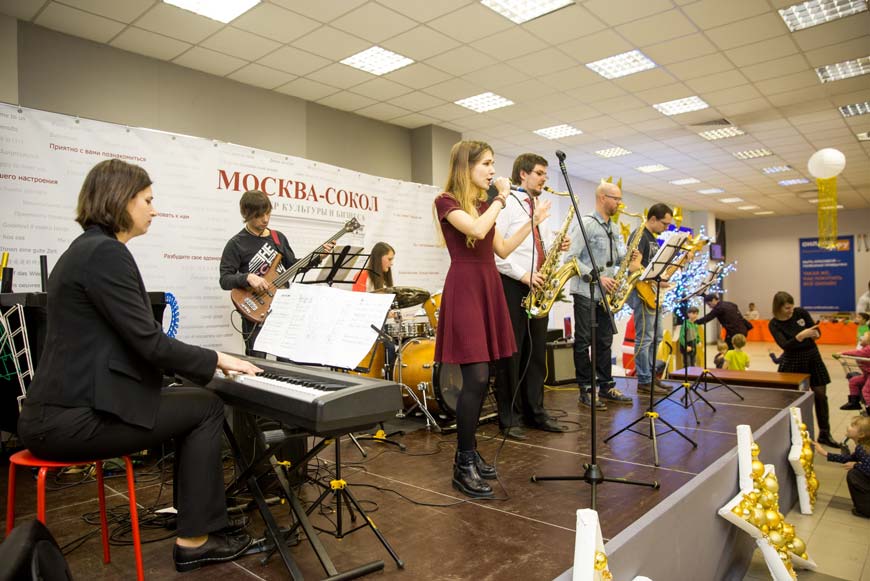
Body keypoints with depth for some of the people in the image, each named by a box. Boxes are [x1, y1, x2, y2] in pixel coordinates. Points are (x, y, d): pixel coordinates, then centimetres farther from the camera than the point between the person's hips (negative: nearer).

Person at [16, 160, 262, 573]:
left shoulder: (86, 249, 15)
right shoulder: (106, 252, -17)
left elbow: (127, 342, 18)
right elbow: (148, 342, -22)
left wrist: (206, 361, 15)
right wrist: (216, 360, -7)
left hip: (66, 408, 10)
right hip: (72, 419, -10)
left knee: (194, 402, 15)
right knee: (207, 407, -2)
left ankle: (196, 524, 23)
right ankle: (194, 539, 8)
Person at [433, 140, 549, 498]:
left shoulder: (485, 203, 18)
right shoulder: (446, 201, -5)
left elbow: (502, 250, 17)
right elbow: (477, 230, -22)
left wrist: (533, 222, 15)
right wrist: (501, 199, -8)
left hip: (490, 287, 8)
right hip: (464, 287, -8)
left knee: (480, 378, 8)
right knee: (476, 377, -13)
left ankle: (469, 453, 20)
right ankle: (463, 467, -2)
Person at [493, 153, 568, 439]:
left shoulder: (539, 208, 20)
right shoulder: (506, 204, -6)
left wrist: (556, 246, 4)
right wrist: (523, 275, -18)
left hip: (537, 286, 8)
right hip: (513, 286, -8)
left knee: (536, 351, 11)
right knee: (511, 352, -1)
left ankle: (534, 412, 21)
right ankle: (508, 418, 8)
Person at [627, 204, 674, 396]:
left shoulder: (653, 238, 20)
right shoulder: (639, 235, -11)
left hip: (653, 293, 11)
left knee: (656, 337, 15)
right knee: (645, 338, -7)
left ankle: (650, 376, 24)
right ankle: (644, 382, -2)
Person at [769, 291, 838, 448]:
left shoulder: (800, 312, -6)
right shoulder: (774, 324, -14)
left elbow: (817, 331, 1)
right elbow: (785, 345, -24)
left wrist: (815, 334, -22)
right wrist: (801, 335, -37)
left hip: (812, 358, 3)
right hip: (792, 362, -3)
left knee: (820, 395, 7)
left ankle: (824, 434, 20)